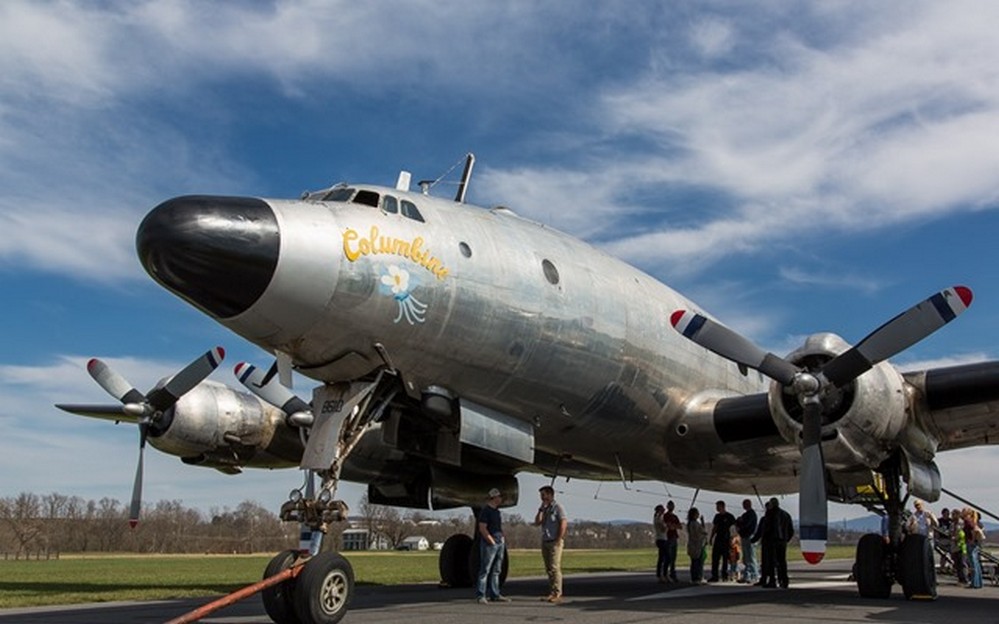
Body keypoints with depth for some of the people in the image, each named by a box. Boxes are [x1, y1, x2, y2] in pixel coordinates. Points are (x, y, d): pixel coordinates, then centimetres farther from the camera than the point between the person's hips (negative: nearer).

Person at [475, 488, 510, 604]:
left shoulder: (496, 511, 16)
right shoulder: (486, 511, -10)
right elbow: (482, 529, -15)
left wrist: (501, 540, 11)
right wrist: (492, 542, -15)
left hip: (500, 544, 9)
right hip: (489, 545, -9)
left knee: (496, 571, 11)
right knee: (485, 570, -7)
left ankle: (495, 595, 15)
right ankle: (480, 595, -6)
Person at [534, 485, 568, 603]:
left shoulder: (557, 508, -5)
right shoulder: (544, 509, 17)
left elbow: (564, 524, -12)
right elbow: (537, 523, 7)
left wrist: (558, 540, -16)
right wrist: (541, 509, -1)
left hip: (554, 542, -7)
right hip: (545, 542, 7)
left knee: (555, 568, -11)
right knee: (549, 569, 7)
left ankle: (557, 594, -11)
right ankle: (551, 593, 10)